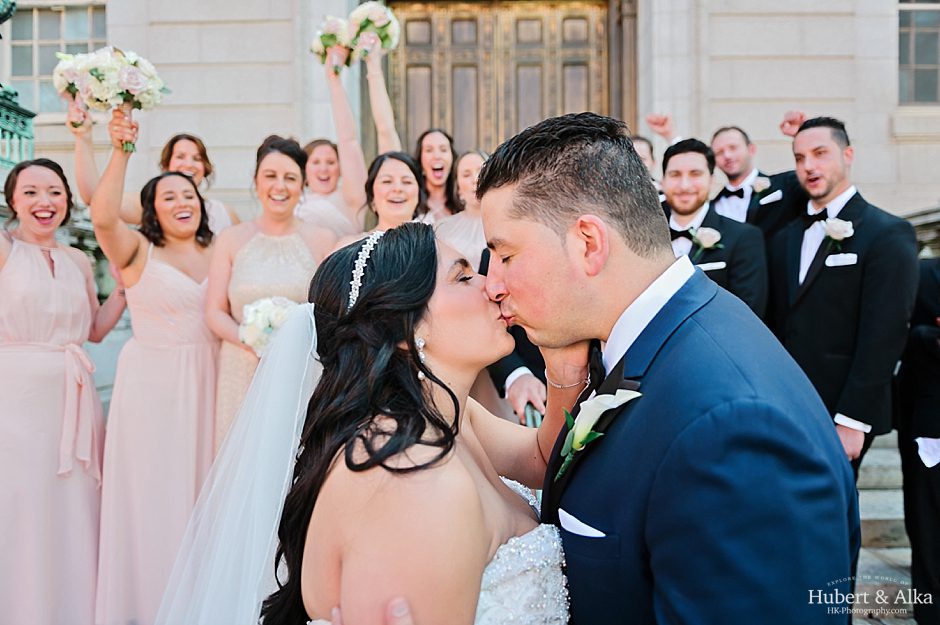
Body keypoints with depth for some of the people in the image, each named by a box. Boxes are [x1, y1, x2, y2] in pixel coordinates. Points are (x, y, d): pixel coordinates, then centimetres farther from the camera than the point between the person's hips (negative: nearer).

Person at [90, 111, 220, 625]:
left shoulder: (216, 252, 9)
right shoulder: (138, 251, -5)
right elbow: (104, 217, -25)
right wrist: (120, 151, -29)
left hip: (206, 384, 4)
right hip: (151, 384, -4)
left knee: (200, 485, 12)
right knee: (153, 490, 4)